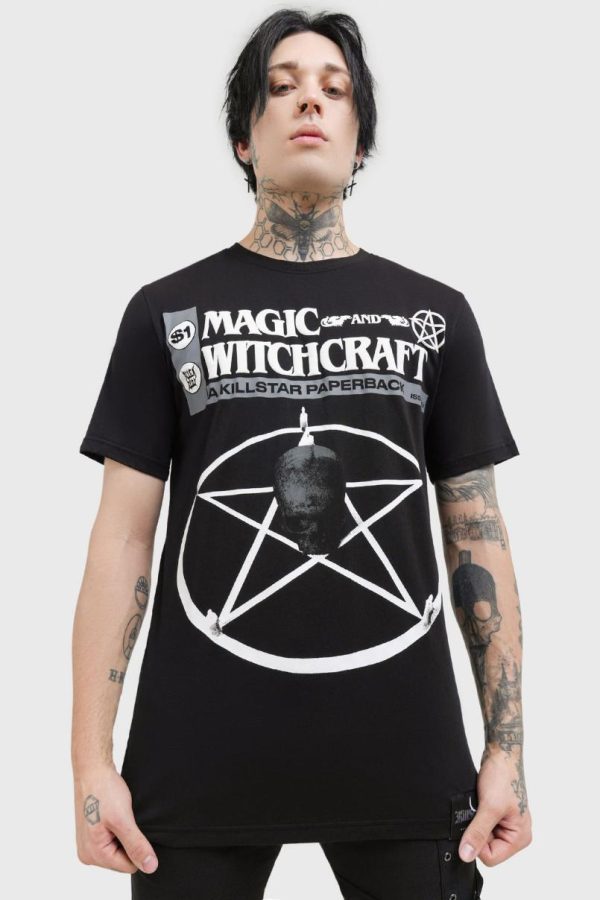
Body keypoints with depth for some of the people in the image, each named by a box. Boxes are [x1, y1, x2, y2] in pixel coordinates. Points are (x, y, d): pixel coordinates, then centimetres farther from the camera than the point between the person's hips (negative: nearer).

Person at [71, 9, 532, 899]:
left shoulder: (436, 314, 9)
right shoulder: (167, 312, 7)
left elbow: (478, 537, 8)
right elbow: (123, 535, 3)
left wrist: (507, 747, 1)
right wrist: (91, 760, -4)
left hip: (404, 756, 1)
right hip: (202, 758, -1)